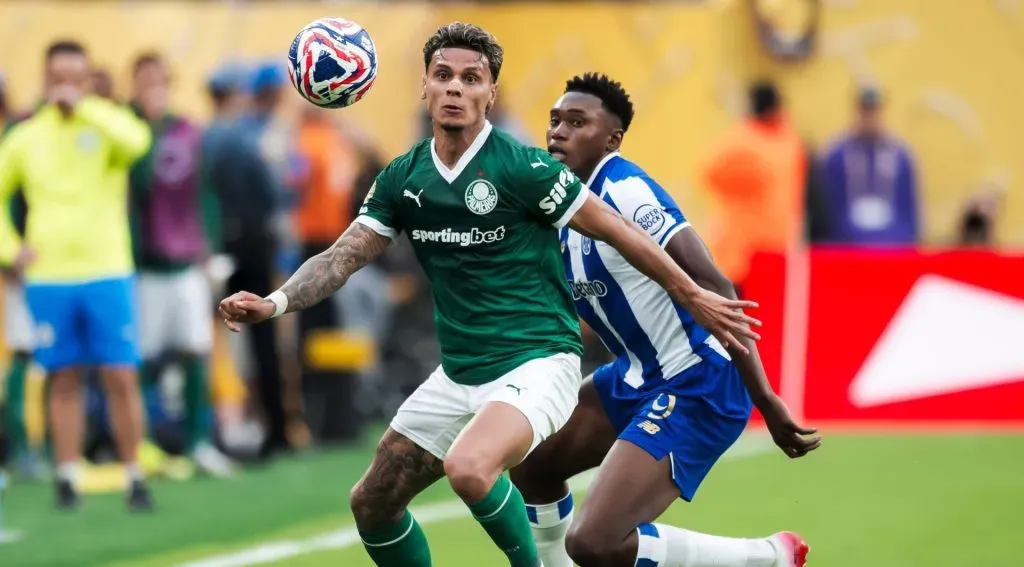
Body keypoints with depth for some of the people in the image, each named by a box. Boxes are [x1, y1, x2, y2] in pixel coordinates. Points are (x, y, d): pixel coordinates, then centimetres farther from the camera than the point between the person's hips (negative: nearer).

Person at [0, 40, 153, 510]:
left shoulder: (105, 123, -1)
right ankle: (67, 477, 12)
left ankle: (134, 477, 3)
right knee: (64, 381, 6)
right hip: (48, 277, 2)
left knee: (122, 378, -4)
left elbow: (136, 141, -26)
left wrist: (83, 107, -23)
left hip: (107, 273, -2)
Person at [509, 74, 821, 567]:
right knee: (532, 463, 22)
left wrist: (765, 400, -29)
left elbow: (714, 290, -26)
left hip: (696, 386, -10)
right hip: (640, 377, 10)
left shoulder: (624, 192, -20)